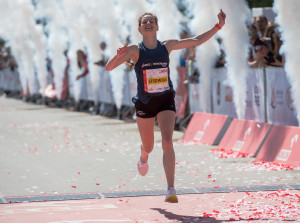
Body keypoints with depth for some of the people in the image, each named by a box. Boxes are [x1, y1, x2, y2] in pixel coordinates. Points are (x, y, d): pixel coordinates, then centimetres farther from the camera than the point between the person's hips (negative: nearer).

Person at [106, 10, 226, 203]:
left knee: (167, 143, -18)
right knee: (148, 147, 15)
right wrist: (119, 55, -36)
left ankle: (171, 190, -20)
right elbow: (109, 67, -15)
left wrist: (218, 27, -2)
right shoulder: (135, 50, -8)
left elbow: (197, 41, 6)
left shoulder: (167, 46, -1)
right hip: (145, 103, 0)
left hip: (166, 102, 0)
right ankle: (143, 159, 56)